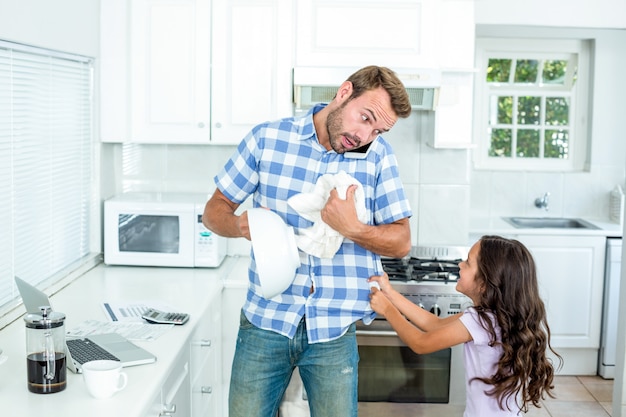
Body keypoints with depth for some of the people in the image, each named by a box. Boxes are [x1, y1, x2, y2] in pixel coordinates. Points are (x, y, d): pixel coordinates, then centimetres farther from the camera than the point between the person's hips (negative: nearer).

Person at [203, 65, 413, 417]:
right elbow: (215, 210, 5)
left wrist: (352, 229, -19)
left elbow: (402, 242, 0)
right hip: (265, 321, 0)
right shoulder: (268, 138, -2)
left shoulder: (378, 155, -1)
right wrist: (239, 225, -18)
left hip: (333, 332, 0)